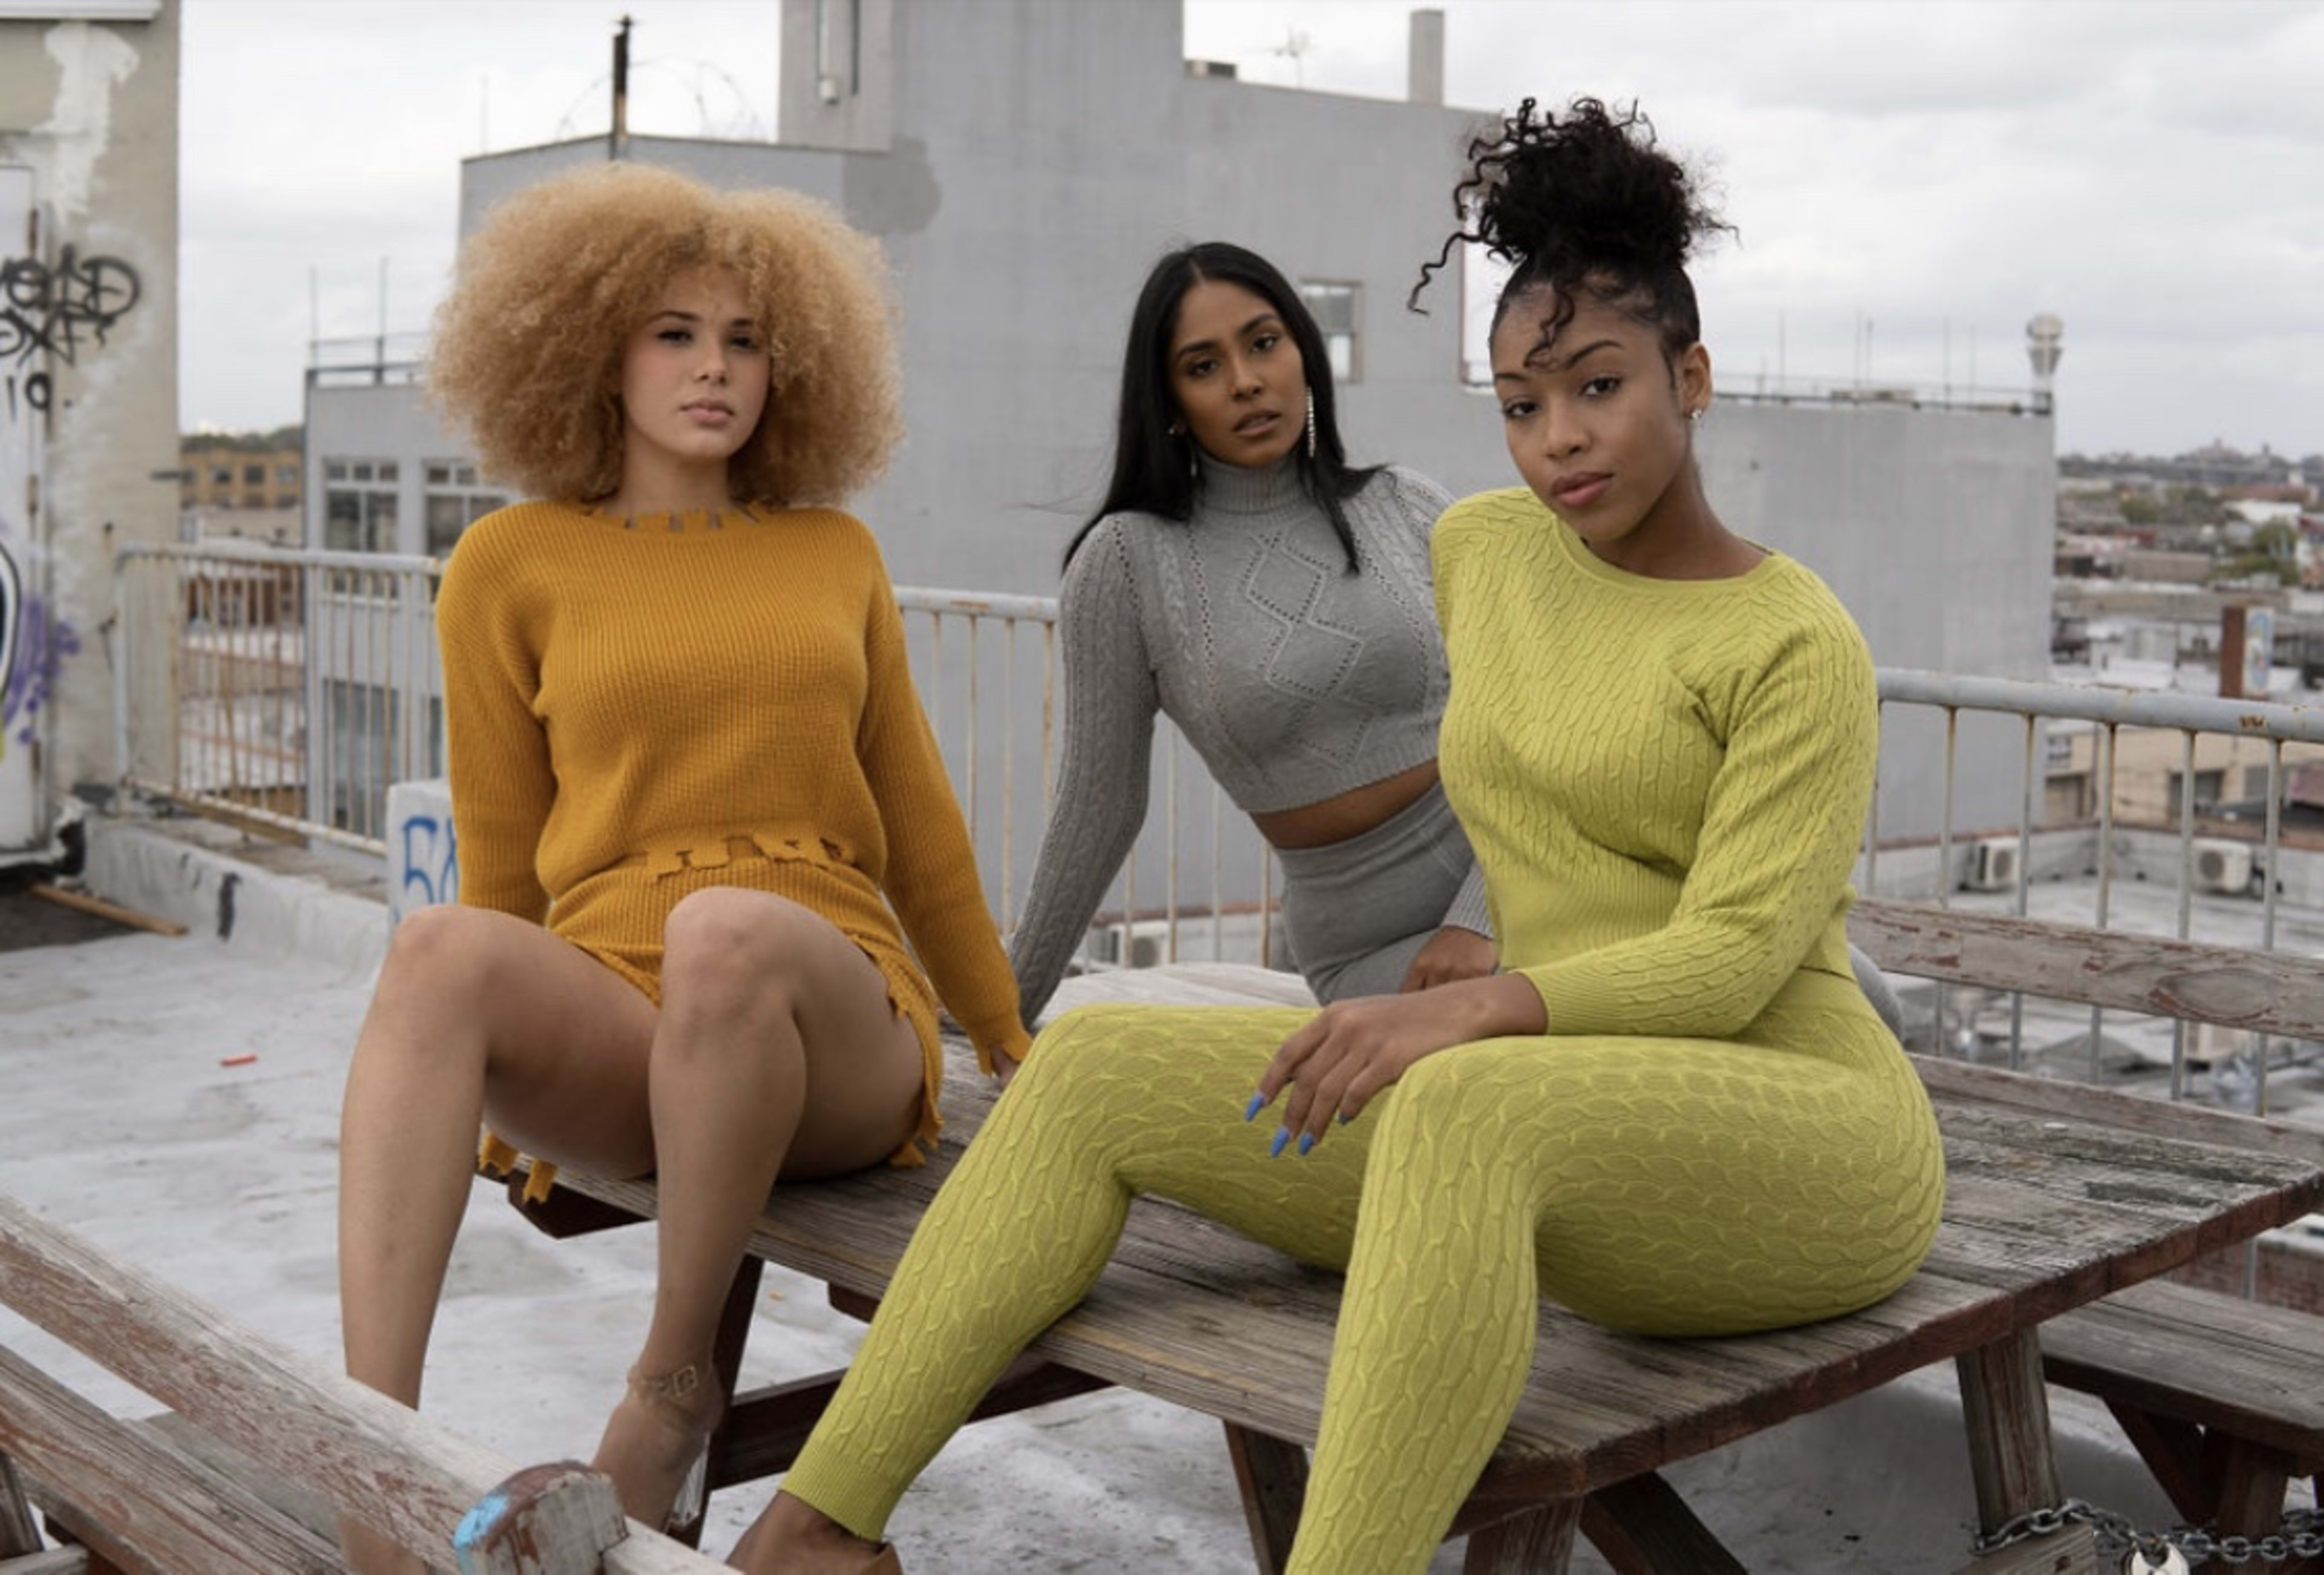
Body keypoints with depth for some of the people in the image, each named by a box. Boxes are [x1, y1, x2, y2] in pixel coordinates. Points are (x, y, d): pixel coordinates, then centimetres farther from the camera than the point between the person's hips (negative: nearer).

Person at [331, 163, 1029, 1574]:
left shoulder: (836, 555, 18)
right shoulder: (512, 565, 12)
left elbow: (916, 822, 22)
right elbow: (502, 858, 16)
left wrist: (1012, 1046, 25)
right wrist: (512, 1086, 18)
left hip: (832, 1027, 1)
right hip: (612, 1030, 0)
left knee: (725, 931, -36)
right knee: (439, 947, -34)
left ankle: (675, 1383, -17)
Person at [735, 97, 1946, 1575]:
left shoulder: (1807, 648, -9)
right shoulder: (1486, 544, 10)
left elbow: (1731, 965, -19)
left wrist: (1471, 1011, -34)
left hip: (1800, 1167, -6)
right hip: (1580, 1170, 7)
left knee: (1461, 1116, -41)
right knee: (1099, 1071, -8)